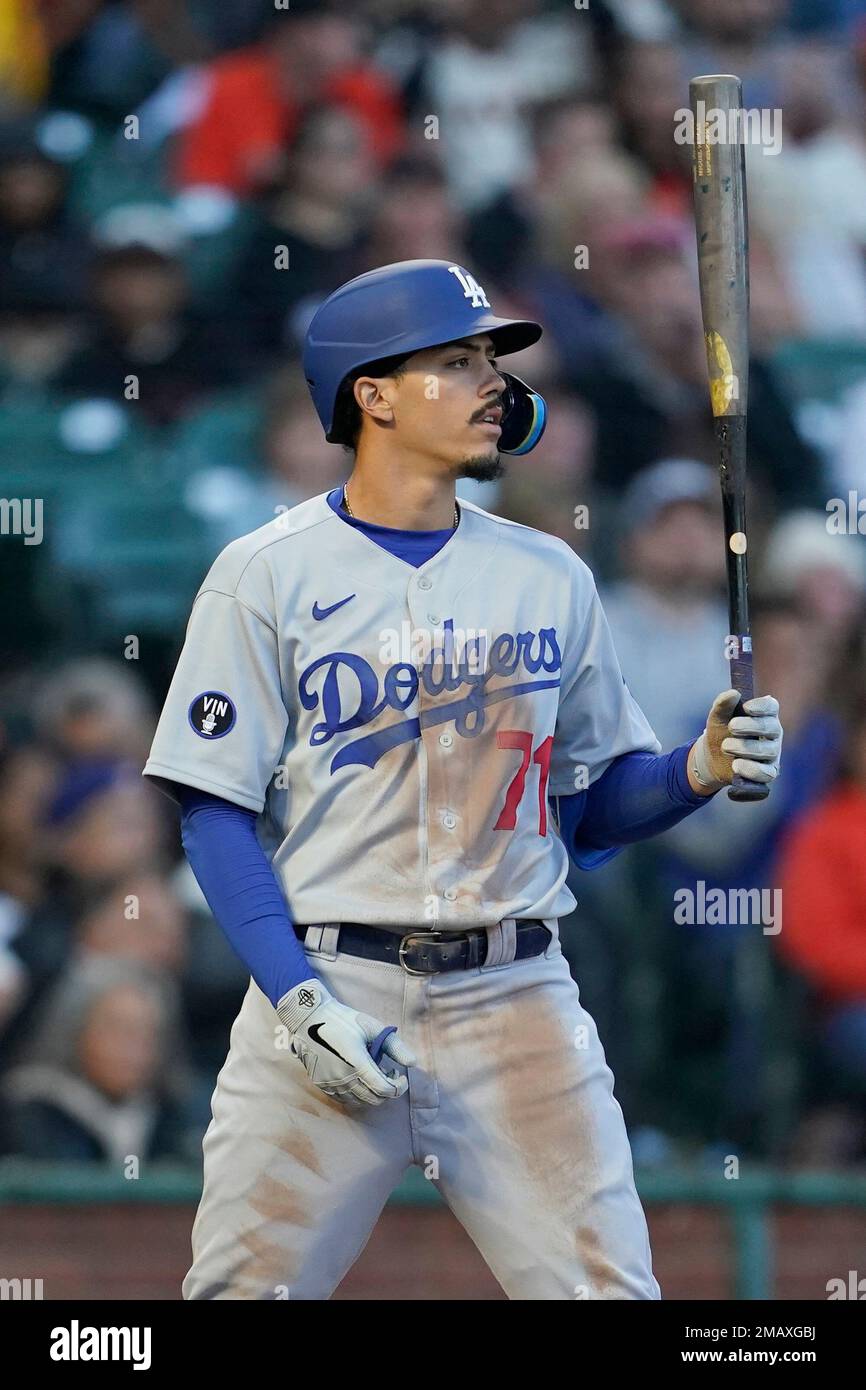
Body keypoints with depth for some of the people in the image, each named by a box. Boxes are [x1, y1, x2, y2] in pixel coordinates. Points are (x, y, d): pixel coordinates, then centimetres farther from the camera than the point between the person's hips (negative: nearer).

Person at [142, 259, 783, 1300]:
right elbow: (215, 812, -2)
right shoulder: (266, 577, 1)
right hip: (323, 989, -2)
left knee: (606, 1288, -5)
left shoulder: (550, 578, 11)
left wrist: (697, 772, -6)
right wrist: (296, 998, -14)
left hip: (516, 998, 3)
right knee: (245, 1288, -4)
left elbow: (591, 805, 14)